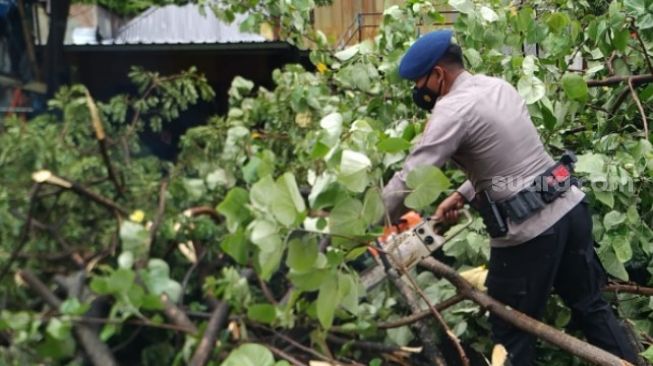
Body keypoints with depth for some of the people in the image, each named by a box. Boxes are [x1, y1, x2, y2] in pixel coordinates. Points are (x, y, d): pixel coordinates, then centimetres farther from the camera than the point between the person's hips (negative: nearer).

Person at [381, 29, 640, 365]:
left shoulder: (452, 109, -14)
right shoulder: (498, 86, 11)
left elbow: (408, 182, -17)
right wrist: (462, 195, 16)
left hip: (528, 231, -8)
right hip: (571, 207, 8)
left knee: (512, 336, 8)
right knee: (591, 306, 23)